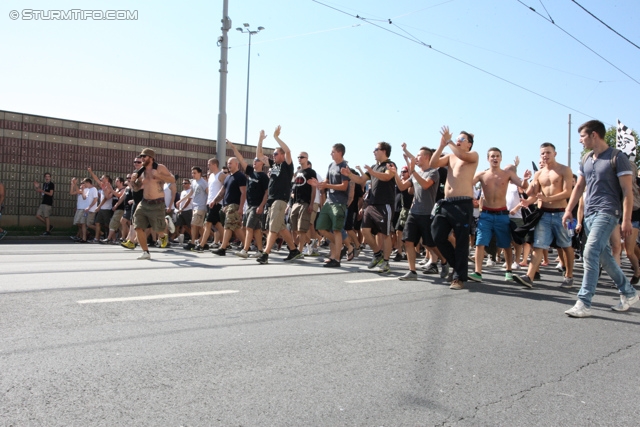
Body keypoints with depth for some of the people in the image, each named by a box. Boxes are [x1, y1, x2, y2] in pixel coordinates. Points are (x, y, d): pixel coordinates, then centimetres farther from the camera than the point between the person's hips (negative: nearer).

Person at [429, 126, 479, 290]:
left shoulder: (473, 155, 7)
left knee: (461, 241, -2)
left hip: (463, 204, -6)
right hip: (445, 203, 6)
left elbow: (462, 155, -16)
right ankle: (458, 265, 22)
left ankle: (459, 277, 7)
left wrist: (449, 141, -6)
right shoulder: (450, 156, 20)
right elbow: (433, 164, 5)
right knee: (438, 236, 2)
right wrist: (442, 145, 0)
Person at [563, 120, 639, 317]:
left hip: (606, 213, -8)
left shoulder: (617, 158, -7)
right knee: (604, 256, 13)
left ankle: (584, 303, -16)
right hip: (589, 214, 8)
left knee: (590, 253, -18)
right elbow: (579, 187, 20)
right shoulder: (585, 160, 13)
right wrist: (568, 210, 12)